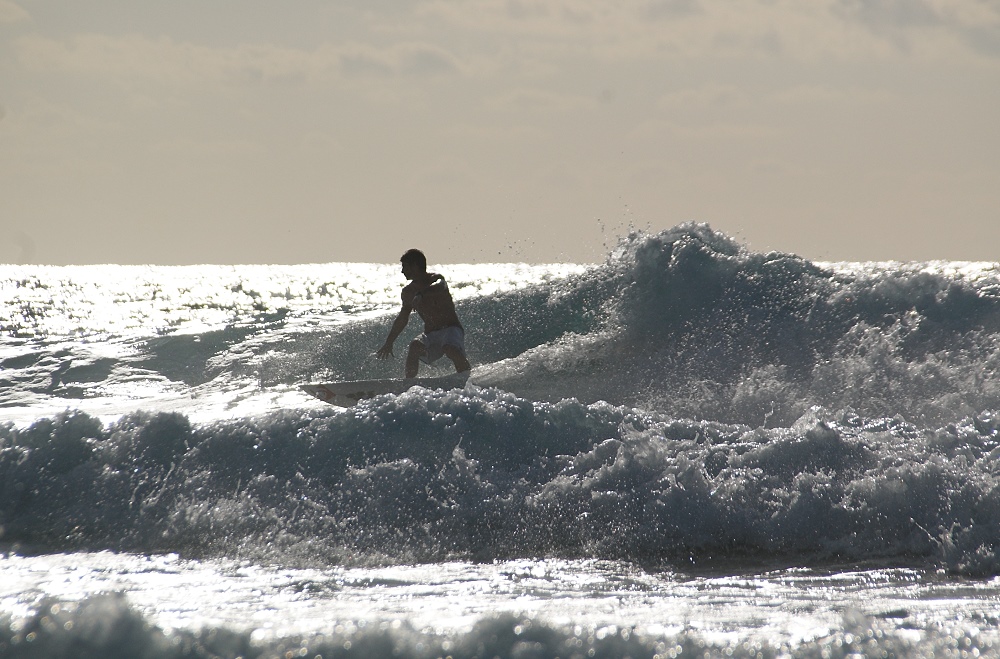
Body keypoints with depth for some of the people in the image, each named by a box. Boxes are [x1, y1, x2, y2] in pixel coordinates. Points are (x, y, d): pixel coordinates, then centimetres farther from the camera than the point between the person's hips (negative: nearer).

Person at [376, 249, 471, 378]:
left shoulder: (436, 279, -8)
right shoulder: (408, 292, 10)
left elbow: (439, 287, -35)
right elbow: (402, 319, 24)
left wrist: (421, 295, -55)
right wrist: (389, 343, 28)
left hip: (451, 330, -5)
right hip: (430, 335, 5)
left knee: (451, 349, -37)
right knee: (415, 346, -28)